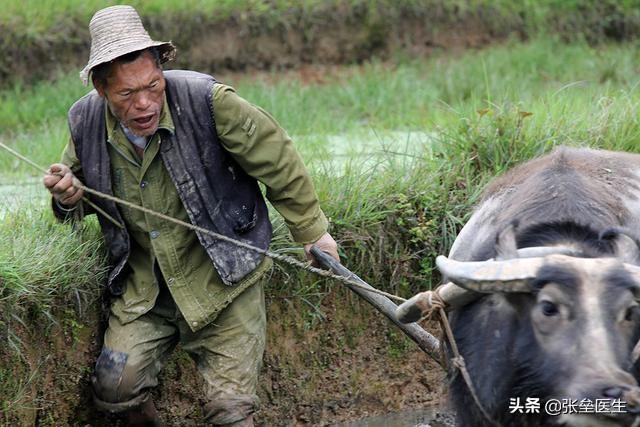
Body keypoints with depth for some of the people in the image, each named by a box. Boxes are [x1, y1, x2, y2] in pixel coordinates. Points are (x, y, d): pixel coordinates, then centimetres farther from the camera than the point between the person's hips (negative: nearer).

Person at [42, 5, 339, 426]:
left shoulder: (208, 101, -21)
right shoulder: (86, 122, -8)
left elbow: (278, 162, -7)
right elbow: (86, 190, 14)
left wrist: (312, 231, 2)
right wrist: (71, 198, -11)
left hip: (223, 280, -3)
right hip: (145, 287, 3)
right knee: (114, 387, -11)